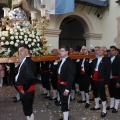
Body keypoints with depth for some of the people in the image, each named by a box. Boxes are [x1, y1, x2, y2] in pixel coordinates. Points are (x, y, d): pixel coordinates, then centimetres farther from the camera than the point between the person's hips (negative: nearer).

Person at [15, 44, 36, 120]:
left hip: (26, 91, -9)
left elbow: (30, 77, -32)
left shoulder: (29, 62, -20)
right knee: (27, 108, 21)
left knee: (28, 109, 4)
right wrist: (22, 88, 10)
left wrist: (24, 89, -21)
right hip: (24, 90, 9)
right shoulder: (24, 61, 11)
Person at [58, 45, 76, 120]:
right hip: (60, 85, 9)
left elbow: (71, 77, -20)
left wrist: (67, 89, -22)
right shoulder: (61, 62, 12)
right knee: (63, 101, 19)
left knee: (65, 103, -1)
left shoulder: (70, 62, -16)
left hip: (65, 86, -9)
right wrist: (59, 84, 7)